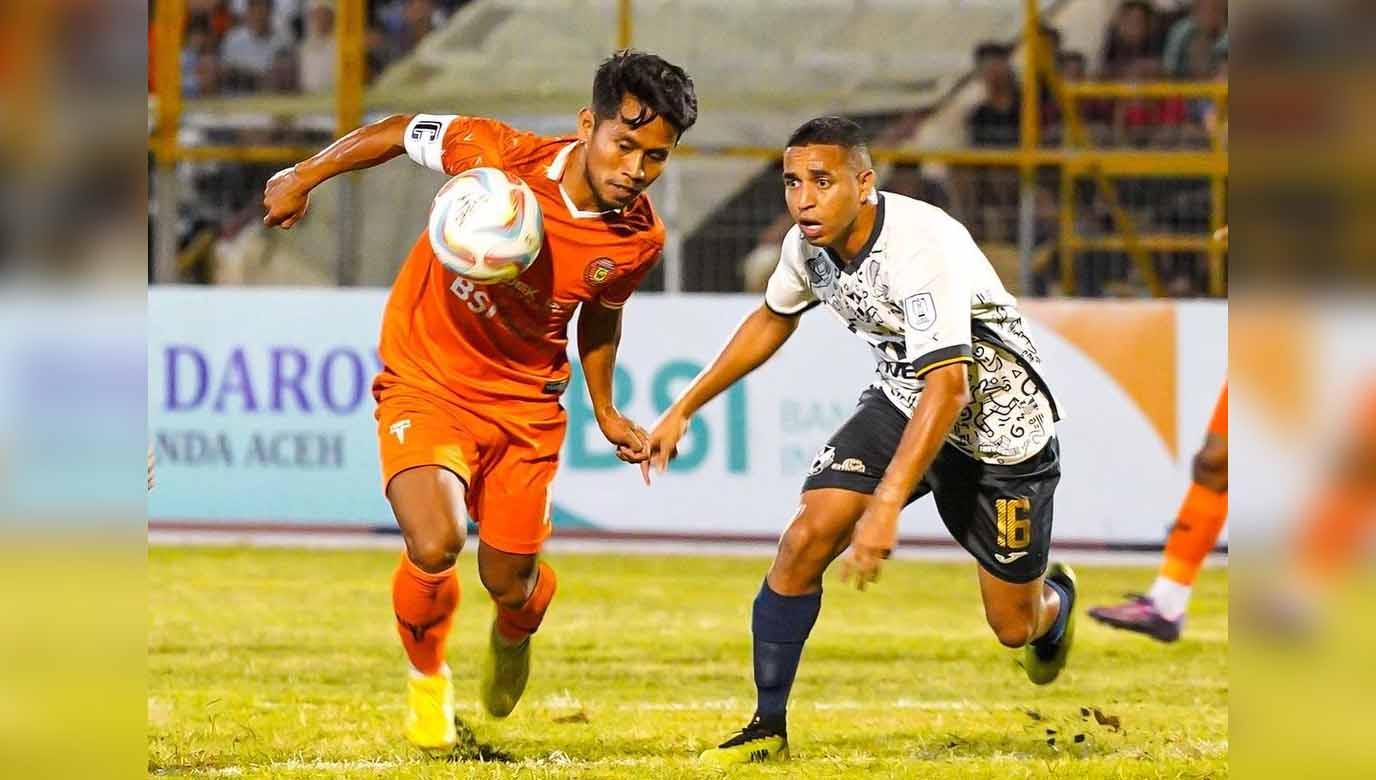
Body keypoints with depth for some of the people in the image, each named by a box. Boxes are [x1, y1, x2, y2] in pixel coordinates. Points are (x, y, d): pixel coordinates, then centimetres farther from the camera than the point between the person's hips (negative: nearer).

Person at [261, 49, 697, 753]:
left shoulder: (639, 239, -13)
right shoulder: (496, 156, -26)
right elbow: (400, 132, -7)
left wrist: (605, 412, 14)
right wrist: (305, 177, -4)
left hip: (526, 403, 3)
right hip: (426, 383, -3)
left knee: (510, 585, 7)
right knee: (435, 546, -25)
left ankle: (512, 637, 49)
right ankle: (427, 681, 8)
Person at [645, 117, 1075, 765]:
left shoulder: (922, 246, -35)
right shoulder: (808, 244, -11)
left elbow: (947, 387, -40)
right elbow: (772, 320, 12)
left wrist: (886, 508, -46)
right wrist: (683, 409, 11)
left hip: (996, 423, -5)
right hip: (900, 401, 6)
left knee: (1014, 626, 3)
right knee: (805, 541, -16)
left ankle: (1054, 598, 43)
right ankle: (767, 729, -3)